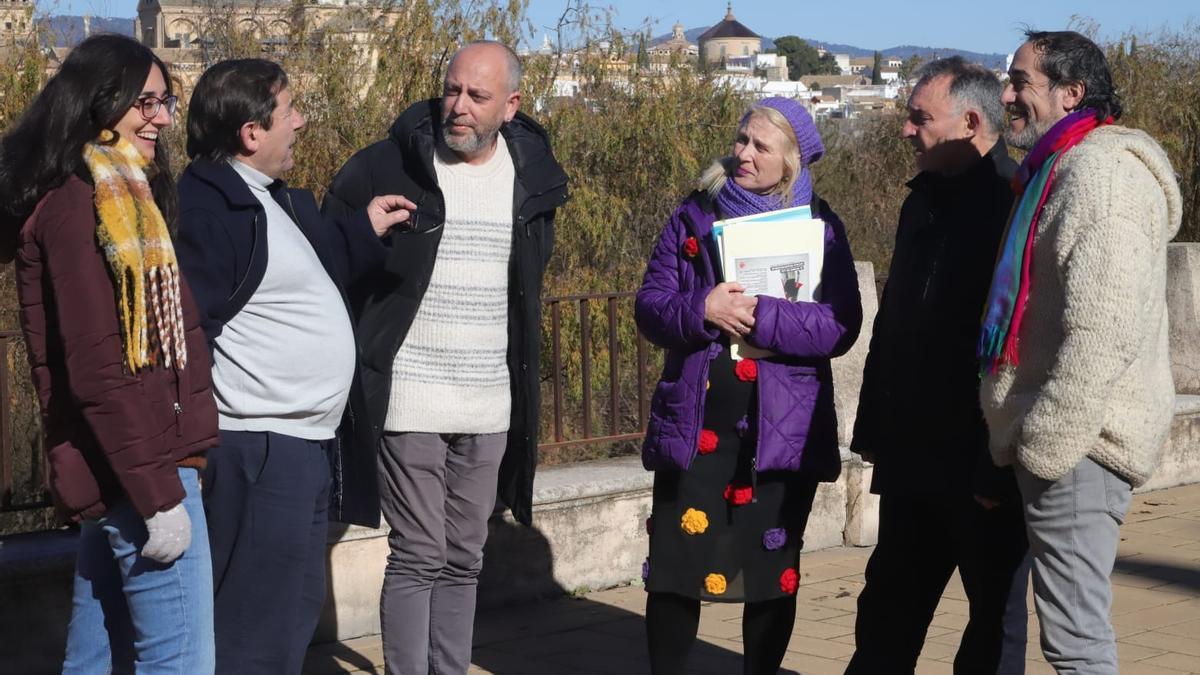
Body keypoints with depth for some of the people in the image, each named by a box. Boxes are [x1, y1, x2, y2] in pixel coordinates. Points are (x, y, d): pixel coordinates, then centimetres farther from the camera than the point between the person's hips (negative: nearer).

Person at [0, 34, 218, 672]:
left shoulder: (108, 195, 15)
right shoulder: (80, 201, -14)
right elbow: (98, 367, -20)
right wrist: (159, 493, -20)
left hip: (113, 471, 10)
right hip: (138, 470, -10)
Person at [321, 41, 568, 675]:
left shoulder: (532, 175, 5)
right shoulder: (384, 167, -9)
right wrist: (362, 348, -2)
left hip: (491, 404, 5)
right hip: (410, 398, -4)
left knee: (464, 559, 11)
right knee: (418, 556, -5)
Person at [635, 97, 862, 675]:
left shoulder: (818, 226, 1)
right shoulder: (695, 215, 7)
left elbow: (840, 326, -9)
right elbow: (650, 307, 1)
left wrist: (762, 317, -20)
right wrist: (701, 310, -18)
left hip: (781, 427, -1)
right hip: (695, 421, 1)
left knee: (773, 567, 7)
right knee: (675, 561, 3)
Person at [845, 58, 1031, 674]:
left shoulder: (1015, 207, -14)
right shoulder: (923, 202, 13)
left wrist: (1000, 461, -21)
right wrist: (873, 428, 15)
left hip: (984, 462, -8)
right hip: (912, 455, 8)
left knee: (994, 617, 6)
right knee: (886, 621, 14)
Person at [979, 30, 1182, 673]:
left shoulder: (1102, 171, -14)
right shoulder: (1056, 171, 19)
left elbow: (1103, 333, -23)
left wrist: (1043, 444, -20)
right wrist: (1025, 440, 20)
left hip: (1076, 443, -10)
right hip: (1059, 441, 10)